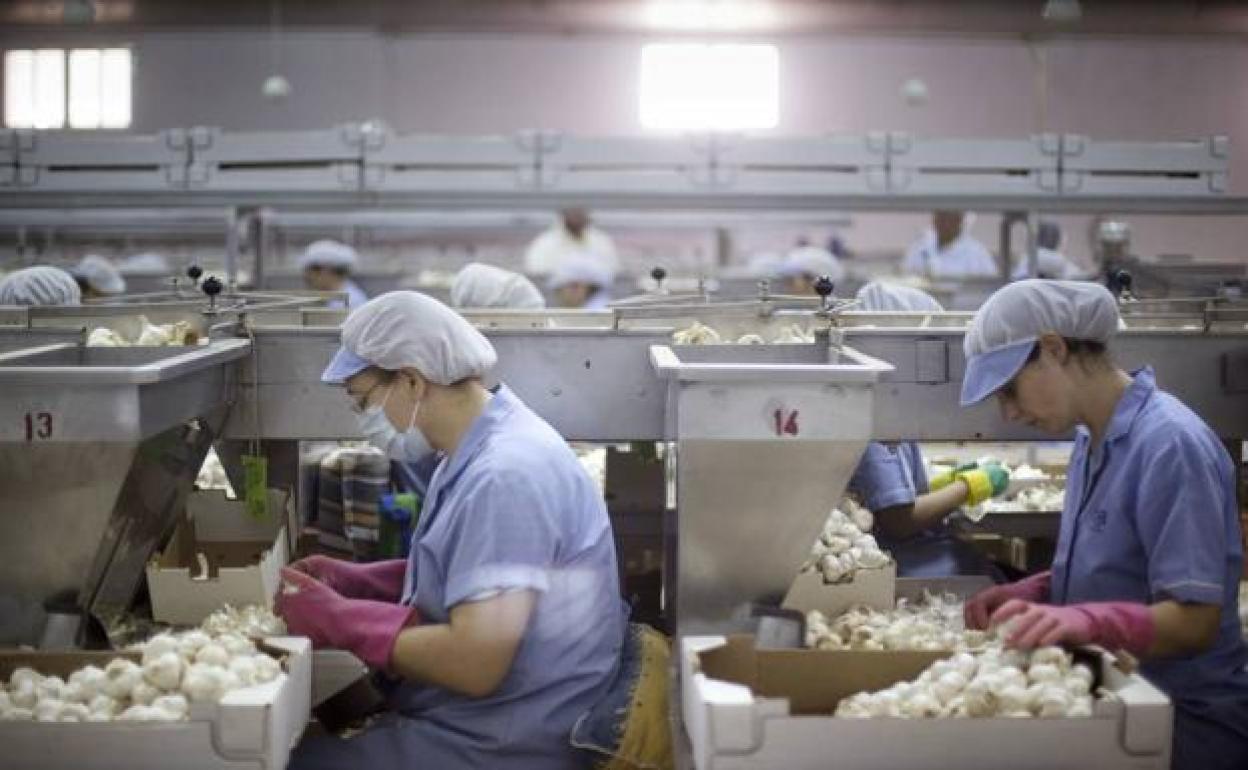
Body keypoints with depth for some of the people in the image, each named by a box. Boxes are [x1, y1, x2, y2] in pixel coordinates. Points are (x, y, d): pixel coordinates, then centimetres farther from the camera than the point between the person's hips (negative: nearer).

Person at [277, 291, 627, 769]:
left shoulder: (504, 477, -23)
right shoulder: (480, 451, 9)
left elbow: (474, 663, -28)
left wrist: (338, 621, -15)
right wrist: (349, 581, 5)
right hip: (468, 723, 9)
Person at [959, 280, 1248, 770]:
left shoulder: (1171, 445, -21)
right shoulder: (1092, 439, 8)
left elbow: (1195, 621, -24)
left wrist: (1085, 620, -40)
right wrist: (1027, 597, -1)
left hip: (1185, 728, -8)